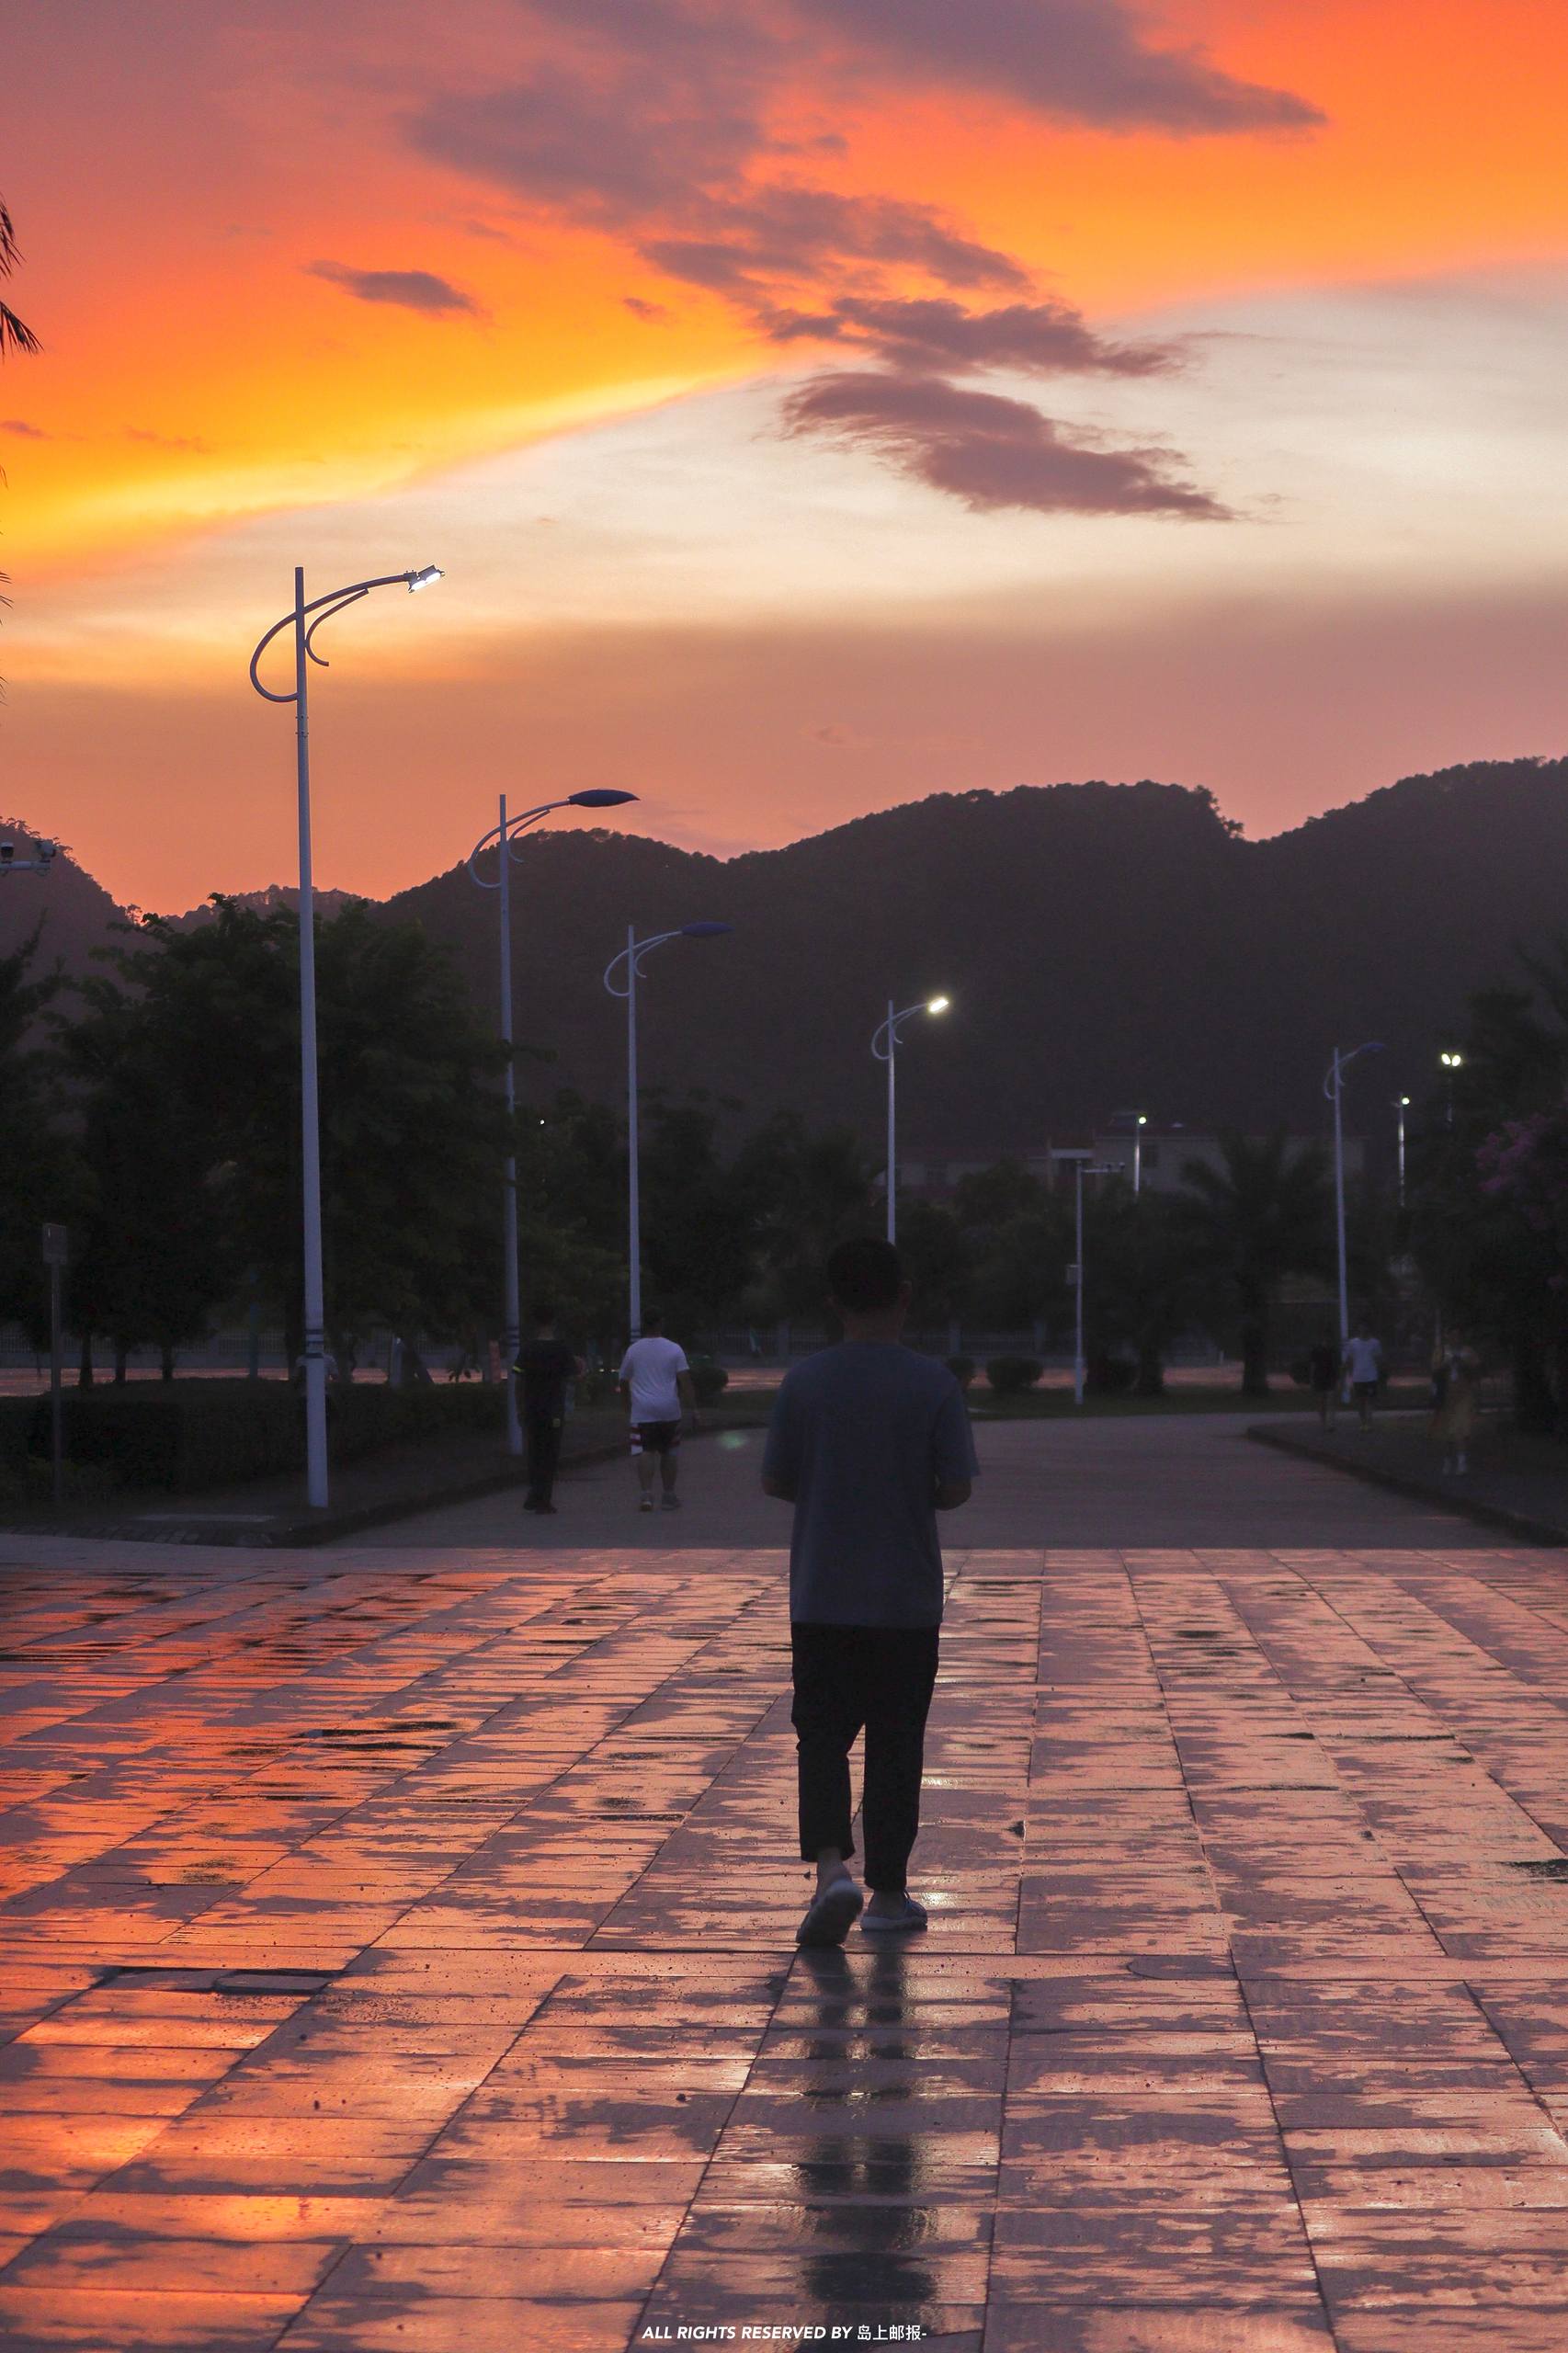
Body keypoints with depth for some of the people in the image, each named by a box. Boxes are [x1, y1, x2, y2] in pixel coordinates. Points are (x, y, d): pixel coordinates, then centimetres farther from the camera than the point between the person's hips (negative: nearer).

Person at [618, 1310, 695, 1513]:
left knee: (644, 1451, -4)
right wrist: (692, 1410, -2)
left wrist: (628, 1408, 27)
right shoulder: (674, 1349, 1)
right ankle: (669, 1496, 18)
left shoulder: (633, 1350, 4)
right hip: (669, 1410, 1)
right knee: (669, 1452, 13)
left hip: (642, 1411, -1)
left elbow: (624, 1382, 13)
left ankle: (646, 1493, -21)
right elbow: (685, 1381, -5)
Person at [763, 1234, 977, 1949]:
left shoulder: (805, 1382, -4)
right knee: (896, 1745, 9)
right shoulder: (933, 1383, -7)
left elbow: (776, 1481, 0)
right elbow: (955, 1488, -7)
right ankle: (888, 1892, 14)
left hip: (821, 1598, 0)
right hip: (907, 1599, 0)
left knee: (822, 1736, 6)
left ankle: (832, 1867, -15)